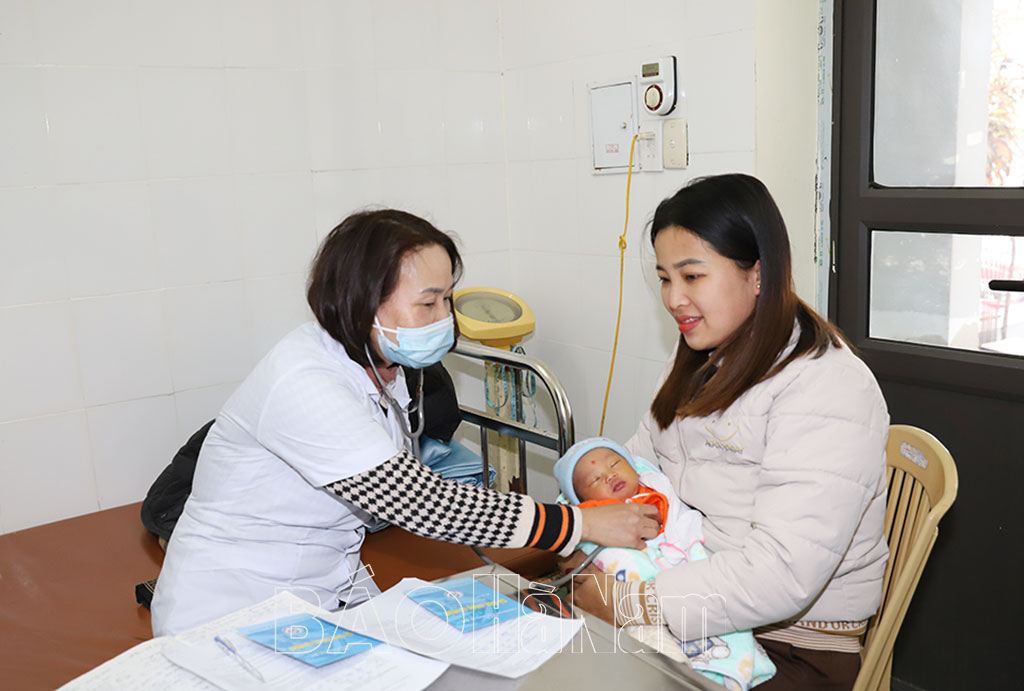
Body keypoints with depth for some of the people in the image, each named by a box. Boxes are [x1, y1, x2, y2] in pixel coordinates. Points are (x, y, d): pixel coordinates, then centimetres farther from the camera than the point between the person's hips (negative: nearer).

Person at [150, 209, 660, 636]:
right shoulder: (303, 384, -26)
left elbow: (401, 501, 3)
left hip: (335, 599, 7)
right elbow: (423, 506, -28)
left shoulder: (387, 372, 2)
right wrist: (583, 525, -23)